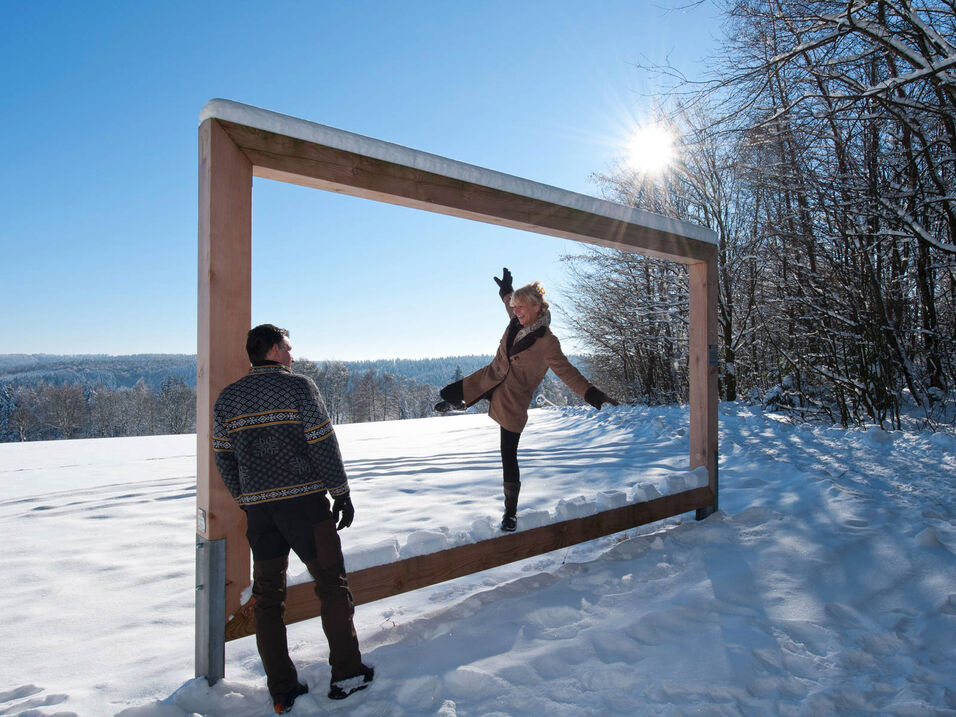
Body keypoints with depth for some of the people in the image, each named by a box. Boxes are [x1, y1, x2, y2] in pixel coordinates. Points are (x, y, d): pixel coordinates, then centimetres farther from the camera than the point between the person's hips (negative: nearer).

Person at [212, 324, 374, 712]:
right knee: (331, 583, 8)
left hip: (258, 508, 5)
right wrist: (342, 494, -3)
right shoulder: (299, 386, -7)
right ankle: (346, 674, 15)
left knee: (268, 596, 13)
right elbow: (324, 445, -11)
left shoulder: (228, 397, 8)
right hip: (304, 501, -4)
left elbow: (224, 457, 10)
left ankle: (281, 690, 18)